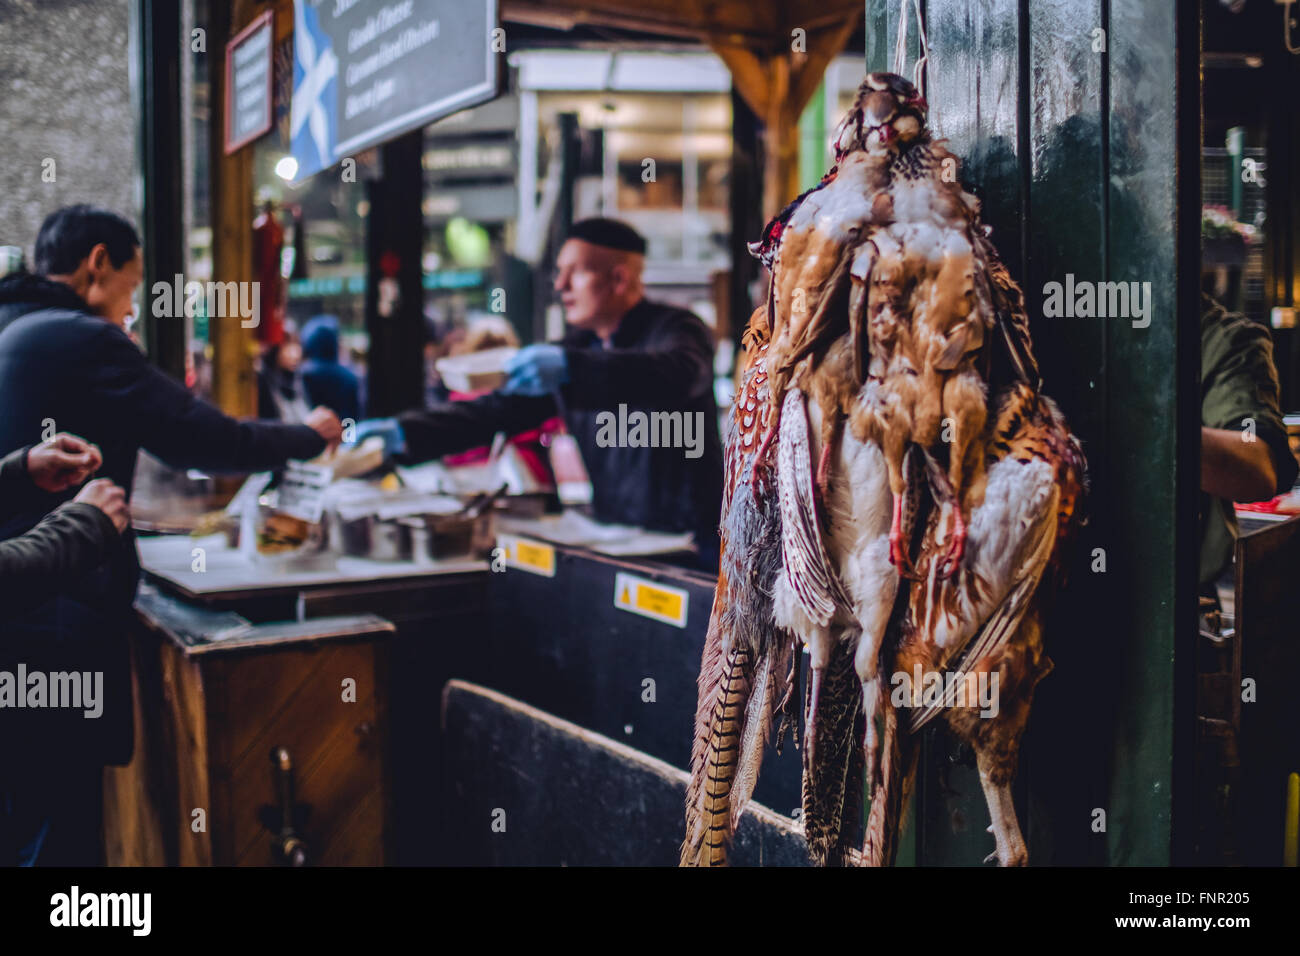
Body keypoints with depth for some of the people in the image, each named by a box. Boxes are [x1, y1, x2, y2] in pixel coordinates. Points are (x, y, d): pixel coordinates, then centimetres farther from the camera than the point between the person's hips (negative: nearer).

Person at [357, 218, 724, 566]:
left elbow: (679, 374, -31)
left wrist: (571, 367, -43)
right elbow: (497, 410, 8)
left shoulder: (675, 329, -7)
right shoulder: (575, 346, 12)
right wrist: (403, 432, -5)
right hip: (611, 539, 6)